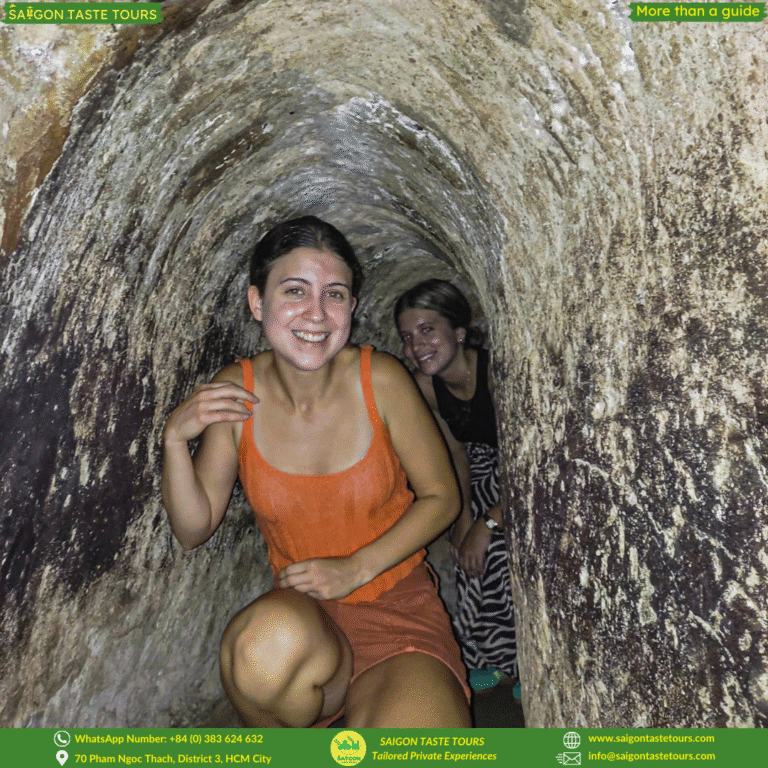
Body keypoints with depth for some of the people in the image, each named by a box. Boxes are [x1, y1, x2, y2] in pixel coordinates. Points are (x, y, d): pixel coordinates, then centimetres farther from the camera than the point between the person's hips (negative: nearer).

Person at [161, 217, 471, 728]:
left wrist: (356, 568, -14)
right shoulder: (237, 393, -8)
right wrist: (175, 439, -16)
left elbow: (441, 498, -4)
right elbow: (194, 530, 0)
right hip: (301, 608, 2)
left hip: (399, 602, -1)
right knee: (270, 640, -33)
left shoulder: (380, 380, -14)